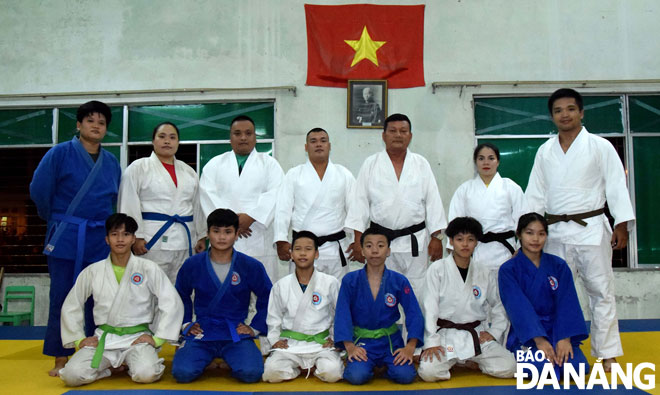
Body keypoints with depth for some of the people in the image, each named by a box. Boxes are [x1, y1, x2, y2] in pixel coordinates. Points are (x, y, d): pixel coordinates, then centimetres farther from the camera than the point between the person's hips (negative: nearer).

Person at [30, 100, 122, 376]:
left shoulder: (111, 163, 9)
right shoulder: (60, 154, -4)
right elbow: (39, 191, -4)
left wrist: (100, 224, 11)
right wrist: (56, 220, 6)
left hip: (100, 239, 4)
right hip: (65, 238, -3)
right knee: (62, 298, 2)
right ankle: (60, 360, 15)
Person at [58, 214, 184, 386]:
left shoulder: (148, 269, -3)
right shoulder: (93, 271, 3)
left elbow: (173, 303, -5)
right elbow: (70, 307, 13)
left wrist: (157, 338, -8)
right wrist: (79, 340, 4)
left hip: (137, 337, -2)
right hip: (104, 338, 2)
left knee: (146, 374, -29)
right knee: (72, 375, -22)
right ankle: (106, 366, 8)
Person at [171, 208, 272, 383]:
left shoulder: (252, 266, -1)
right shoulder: (192, 265, 3)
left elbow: (267, 299, 10)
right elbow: (180, 296, 19)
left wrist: (255, 327, 3)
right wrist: (186, 323, 9)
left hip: (237, 333, -1)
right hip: (202, 332, 1)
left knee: (251, 373, -26)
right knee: (183, 373, -24)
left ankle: (232, 362, 7)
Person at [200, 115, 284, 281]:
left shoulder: (269, 163, 13)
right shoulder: (215, 164, 17)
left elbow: (275, 193, -1)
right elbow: (208, 194, 4)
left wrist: (251, 217, -13)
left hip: (259, 239, -1)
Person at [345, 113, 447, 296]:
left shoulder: (421, 164, 7)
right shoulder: (370, 164, 4)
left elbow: (433, 201, 6)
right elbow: (360, 202, 2)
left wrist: (436, 238, 1)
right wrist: (358, 240, -3)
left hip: (415, 241, 1)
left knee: (417, 292, 4)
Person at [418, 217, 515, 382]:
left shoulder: (483, 272, 6)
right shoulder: (437, 269, -4)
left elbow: (498, 305, 15)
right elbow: (429, 308, -8)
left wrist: (494, 332, 2)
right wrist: (432, 342, -14)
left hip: (477, 334, 3)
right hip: (446, 334, -3)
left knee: (508, 368, -16)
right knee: (428, 371, -26)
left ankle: (473, 361, 10)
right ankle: (447, 361, 8)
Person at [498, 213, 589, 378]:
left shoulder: (559, 265, 3)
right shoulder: (508, 270, -6)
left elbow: (567, 304, -4)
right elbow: (518, 307, -15)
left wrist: (565, 338, -18)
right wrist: (539, 340, -26)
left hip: (556, 330, 3)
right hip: (525, 333, -2)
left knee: (578, 366, -23)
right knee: (544, 367, -29)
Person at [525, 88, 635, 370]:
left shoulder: (600, 146, -1)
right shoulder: (545, 151, 8)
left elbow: (616, 186, -6)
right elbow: (535, 193, 9)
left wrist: (622, 225, -13)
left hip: (591, 229, -3)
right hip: (556, 232, 4)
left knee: (601, 291, 3)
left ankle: (607, 354, 14)